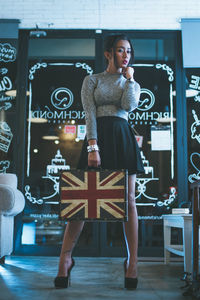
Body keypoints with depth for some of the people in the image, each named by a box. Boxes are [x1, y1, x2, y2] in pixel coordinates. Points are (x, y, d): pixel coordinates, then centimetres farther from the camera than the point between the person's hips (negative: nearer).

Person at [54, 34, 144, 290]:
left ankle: (131, 262, 4)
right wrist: (92, 147, -14)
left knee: (128, 200, -2)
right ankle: (65, 258, 3)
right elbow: (89, 114, -2)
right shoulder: (92, 80, 11)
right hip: (98, 137, -2)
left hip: (123, 138, 2)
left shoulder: (132, 83, 19)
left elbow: (129, 105, -3)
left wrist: (129, 77, 8)